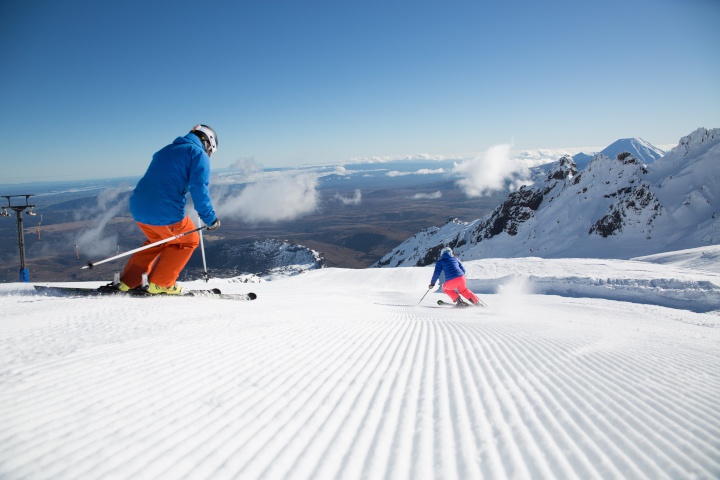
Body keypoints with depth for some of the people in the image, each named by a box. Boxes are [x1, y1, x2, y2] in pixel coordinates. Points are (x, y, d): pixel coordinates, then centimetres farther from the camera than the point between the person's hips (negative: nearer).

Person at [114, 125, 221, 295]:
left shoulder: (165, 151, 25)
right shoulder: (198, 154, 0)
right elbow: (199, 188, -12)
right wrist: (209, 218, -8)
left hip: (139, 209, 8)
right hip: (165, 213, -8)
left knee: (157, 240, 31)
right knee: (189, 241, 17)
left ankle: (128, 281, 26)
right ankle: (160, 283, 14)